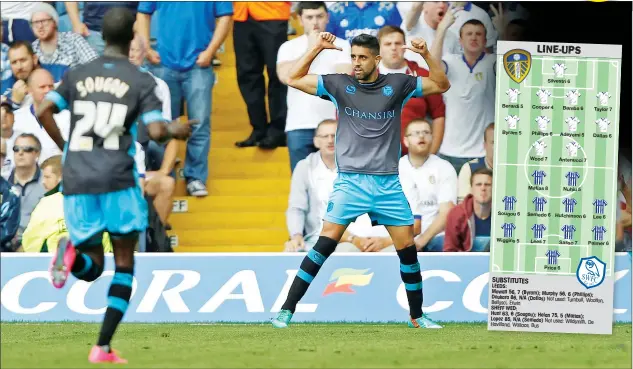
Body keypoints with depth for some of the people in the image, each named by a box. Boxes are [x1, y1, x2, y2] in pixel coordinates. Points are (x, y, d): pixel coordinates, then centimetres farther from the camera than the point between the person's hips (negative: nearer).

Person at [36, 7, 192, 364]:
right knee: (124, 262, 13)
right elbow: (156, 131, -9)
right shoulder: (141, 81, 0)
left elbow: (44, 111, -1)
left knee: (93, 267, 14)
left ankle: (72, 254, -24)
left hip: (77, 183, 3)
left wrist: (65, 147, 15)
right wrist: (176, 131, 14)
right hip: (118, 181, -3)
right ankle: (103, 347, 1)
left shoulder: (76, 75, 9)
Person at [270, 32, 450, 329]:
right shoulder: (340, 85, 2)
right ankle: (286, 310, -12)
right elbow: (294, 79, 6)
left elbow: (441, 85, 9)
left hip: (388, 184, 2)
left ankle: (417, 315, 19)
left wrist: (426, 55, -6)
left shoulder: (396, 85, 4)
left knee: (408, 248, 3)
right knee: (325, 243, -14)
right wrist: (317, 48, -3)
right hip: (350, 181, -2)